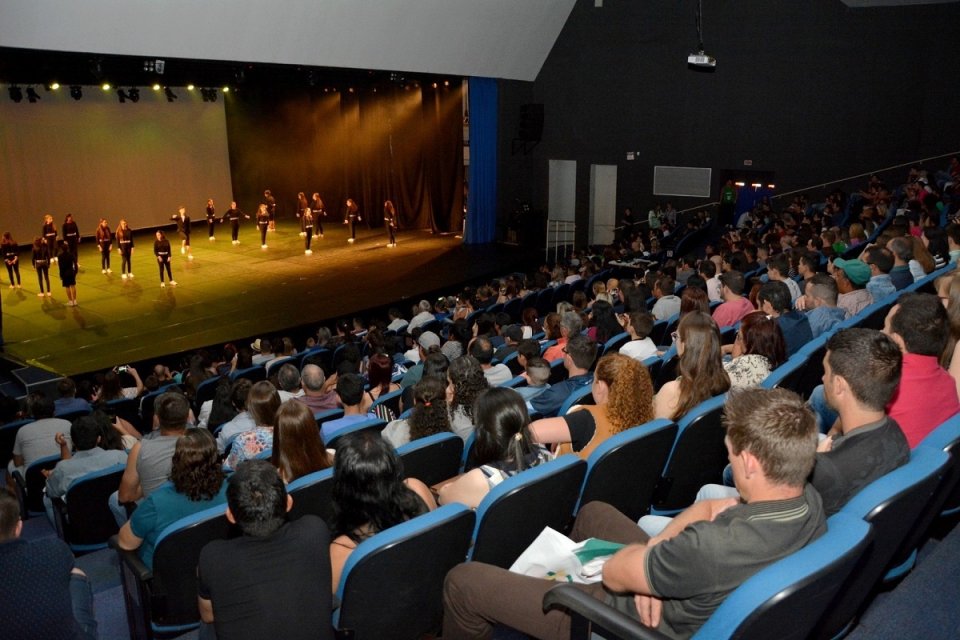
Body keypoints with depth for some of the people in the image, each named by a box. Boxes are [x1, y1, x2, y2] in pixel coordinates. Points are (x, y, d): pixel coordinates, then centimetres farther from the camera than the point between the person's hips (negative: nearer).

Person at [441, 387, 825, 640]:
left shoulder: (714, 548, -43)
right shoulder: (809, 501, -17)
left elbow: (614, 573, -25)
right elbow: (709, 508, -2)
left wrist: (647, 547, -5)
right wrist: (658, 548, -16)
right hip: (692, 596, 8)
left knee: (463, 580, -2)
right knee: (592, 512, 29)